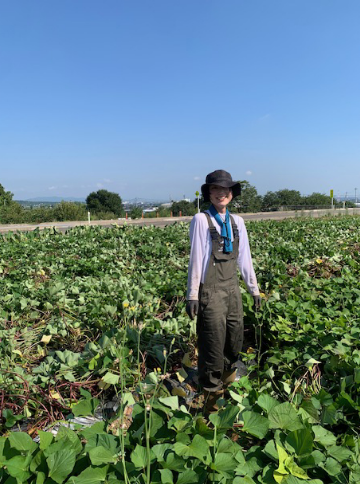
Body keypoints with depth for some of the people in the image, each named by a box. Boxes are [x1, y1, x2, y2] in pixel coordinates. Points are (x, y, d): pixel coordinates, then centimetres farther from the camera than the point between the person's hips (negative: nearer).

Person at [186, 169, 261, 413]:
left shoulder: (237, 222, 9)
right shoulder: (201, 220, -6)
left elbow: (244, 257, 14)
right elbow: (195, 258, -7)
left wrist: (254, 288, 16)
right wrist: (192, 295, -9)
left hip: (232, 288, 5)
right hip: (210, 291, -5)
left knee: (236, 340, 13)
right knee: (213, 345, 0)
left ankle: (229, 384, 38)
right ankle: (212, 395, 19)